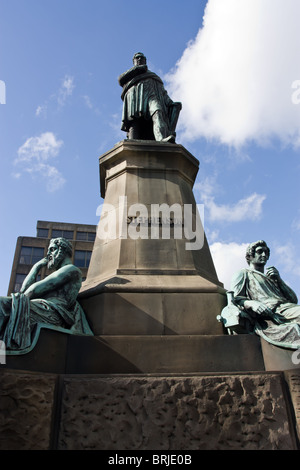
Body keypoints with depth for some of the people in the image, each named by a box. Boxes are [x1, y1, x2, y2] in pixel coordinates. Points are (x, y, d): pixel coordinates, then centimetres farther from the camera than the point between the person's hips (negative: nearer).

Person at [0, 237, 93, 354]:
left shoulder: (72, 269, 10)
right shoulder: (58, 275, 39)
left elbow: (34, 289, -1)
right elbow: (24, 289, 27)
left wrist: (21, 298, 12)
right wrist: (38, 266, 32)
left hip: (52, 313, -9)